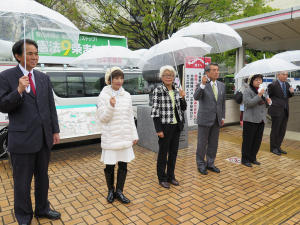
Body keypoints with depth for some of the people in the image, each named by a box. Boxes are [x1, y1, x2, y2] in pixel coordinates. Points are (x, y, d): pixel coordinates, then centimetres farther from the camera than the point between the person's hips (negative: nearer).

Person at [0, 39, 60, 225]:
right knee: (22, 181, 9)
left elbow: (51, 106, 9)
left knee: (43, 177, 18)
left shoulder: (44, 78, 9)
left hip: (44, 137, 5)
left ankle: (42, 209, 38)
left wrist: (55, 130, 7)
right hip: (22, 138, -4)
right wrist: (19, 91, -22)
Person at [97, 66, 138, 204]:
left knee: (123, 165, 8)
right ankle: (110, 191, 30)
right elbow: (102, 118, -6)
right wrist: (111, 106, -23)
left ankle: (119, 192, 25)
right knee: (110, 166, 8)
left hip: (125, 137, 4)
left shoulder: (127, 96, 6)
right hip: (110, 138, -3)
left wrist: (134, 135, 9)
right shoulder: (104, 96, -5)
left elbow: (131, 117, 10)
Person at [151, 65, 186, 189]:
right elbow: (155, 111, -13)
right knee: (163, 152, 8)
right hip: (165, 126, -5)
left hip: (176, 125, 6)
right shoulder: (158, 91, -11)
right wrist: (159, 130, -15)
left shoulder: (177, 89, 5)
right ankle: (162, 178, 25)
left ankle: (171, 176, 32)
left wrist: (182, 98, -8)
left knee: (174, 152, 15)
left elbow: (183, 108, 11)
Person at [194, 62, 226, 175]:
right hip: (205, 119, -5)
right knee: (202, 144, 5)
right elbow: (196, 97, -26)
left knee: (213, 144, 14)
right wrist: (203, 84, -35)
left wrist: (222, 117, 11)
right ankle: (201, 164, 21)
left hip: (217, 119, 5)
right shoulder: (201, 85, -7)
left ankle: (210, 163, 29)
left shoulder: (222, 85, 9)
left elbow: (223, 103, 15)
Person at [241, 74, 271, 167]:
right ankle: (245, 159, 12)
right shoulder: (247, 91, -8)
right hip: (251, 120, -7)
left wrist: (268, 102, 1)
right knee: (248, 140, 0)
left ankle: (252, 158, 26)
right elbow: (249, 103, -20)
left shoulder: (262, 90, 16)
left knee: (257, 140, 12)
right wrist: (259, 95, -25)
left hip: (261, 120, 7)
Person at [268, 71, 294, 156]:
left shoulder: (287, 84, 11)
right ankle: (273, 148, 16)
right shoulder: (273, 85, -10)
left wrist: (291, 92, -1)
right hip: (277, 111, -7)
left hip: (285, 111, 7)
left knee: (282, 131, 11)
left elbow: (288, 96, 18)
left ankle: (278, 147, 24)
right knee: (275, 130, 3)